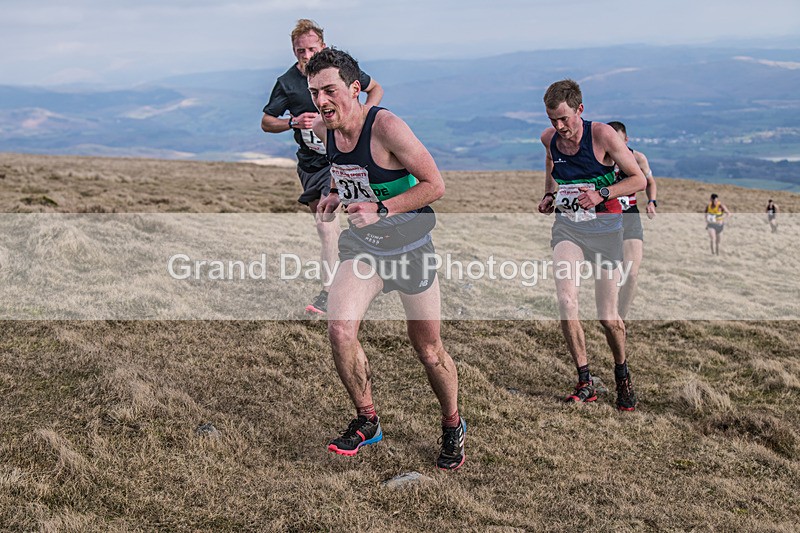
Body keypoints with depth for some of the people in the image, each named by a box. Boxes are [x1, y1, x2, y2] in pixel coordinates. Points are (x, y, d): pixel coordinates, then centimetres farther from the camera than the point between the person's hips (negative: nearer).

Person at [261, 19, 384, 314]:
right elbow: (266, 122, 2)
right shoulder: (287, 82, -5)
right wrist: (294, 122, -17)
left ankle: (330, 291, -12)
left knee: (326, 221, -17)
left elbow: (375, 89, 11)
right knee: (322, 221, 13)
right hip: (309, 163, 3)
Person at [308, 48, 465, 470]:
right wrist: (336, 195, -1)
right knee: (339, 329, -18)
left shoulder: (386, 127, -24)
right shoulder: (323, 130, -4)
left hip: (410, 246, -4)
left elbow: (435, 185, -21)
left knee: (428, 350, 7)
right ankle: (366, 420, 6)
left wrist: (381, 209, -29)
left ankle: (453, 426, 34)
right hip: (361, 245, 5)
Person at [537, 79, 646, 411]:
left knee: (607, 316, -1)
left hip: (604, 226, -3)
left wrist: (601, 194, -22)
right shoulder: (549, 138, 1)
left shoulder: (602, 135, -12)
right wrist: (549, 195, 9)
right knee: (566, 304, -17)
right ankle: (585, 382, -1)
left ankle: (622, 374, 29)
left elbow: (639, 179, -7)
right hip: (567, 225, 3)